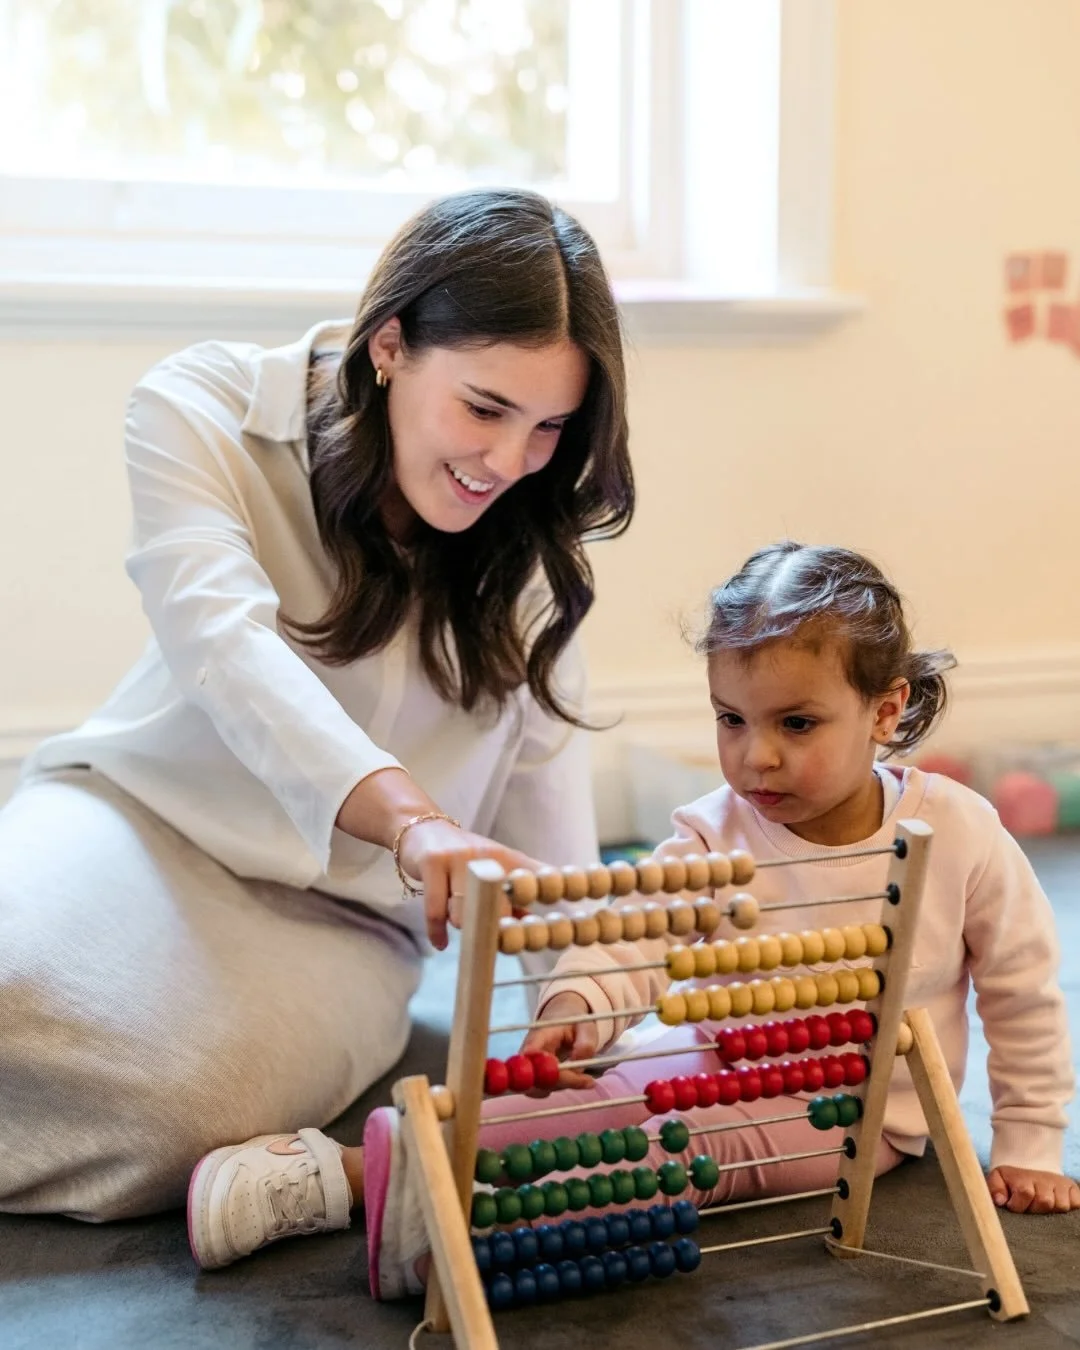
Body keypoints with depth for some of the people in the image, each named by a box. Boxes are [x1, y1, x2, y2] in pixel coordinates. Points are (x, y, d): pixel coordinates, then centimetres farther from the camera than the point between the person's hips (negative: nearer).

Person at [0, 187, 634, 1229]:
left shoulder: (532, 537, -2)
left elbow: (544, 757, -5)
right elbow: (224, 638, -28)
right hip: (155, 812, 0)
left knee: (173, 1109, -29)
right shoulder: (200, 410, -13)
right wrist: (409, 817, -45)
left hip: (340, 909, 1)